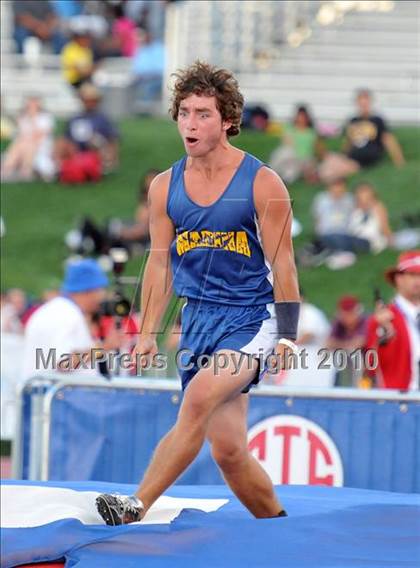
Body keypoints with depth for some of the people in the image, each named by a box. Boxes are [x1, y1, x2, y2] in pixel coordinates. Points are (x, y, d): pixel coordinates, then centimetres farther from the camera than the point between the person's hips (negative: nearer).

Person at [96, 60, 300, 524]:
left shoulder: (262, 184, -6)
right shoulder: (165, 187, 6)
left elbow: (282, 265, -4)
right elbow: (160, 263, 13)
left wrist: (287, 336, -10)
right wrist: (147, 332, 6)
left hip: (252, 318, -5)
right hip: (198, 320, 5)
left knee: (200, 396, -30)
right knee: (227, 449, 1)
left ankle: (137, 506, -35)